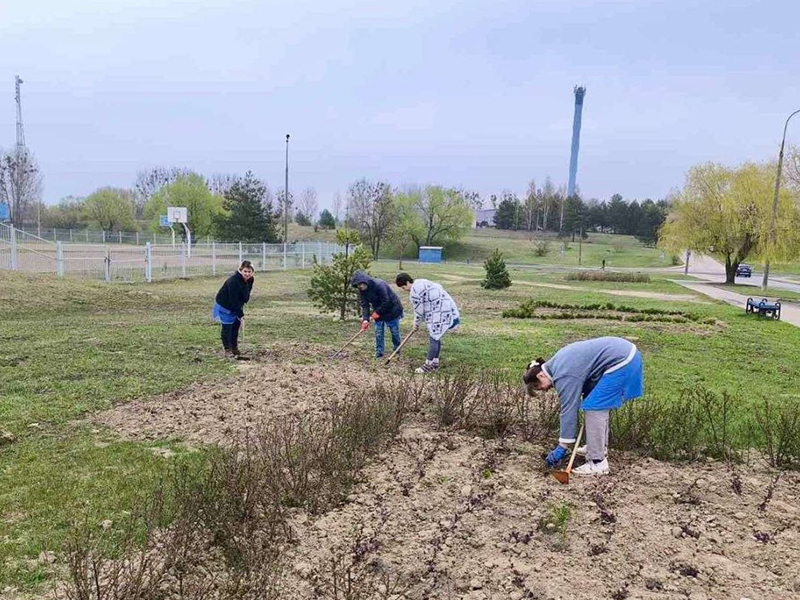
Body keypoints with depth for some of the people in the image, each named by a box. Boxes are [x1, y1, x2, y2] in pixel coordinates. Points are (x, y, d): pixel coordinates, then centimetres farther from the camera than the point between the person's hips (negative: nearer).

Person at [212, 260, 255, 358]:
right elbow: (233, 300, -31)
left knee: (236, 326, 10)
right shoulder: (233, 281, -33)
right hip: (225, 305, -7)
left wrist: (240, 312, 3)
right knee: (227, 327, -3)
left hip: (237, 306, 7)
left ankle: (235, 348, 21)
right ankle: (227, 349, 8)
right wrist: (241, 315, -29)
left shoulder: (250, 280, -10)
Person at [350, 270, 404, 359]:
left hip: (392, 310, -6)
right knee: (378, 333, 3)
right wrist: (365, 319, -24)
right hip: (378, 312, 6)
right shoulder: (362, 290, -10)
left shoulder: (379, 285, -32)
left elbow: (385, 302, -29)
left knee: (395, 331, 5)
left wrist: (377, 312, -23)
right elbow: (364, 305, -12)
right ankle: (379, 352, 12)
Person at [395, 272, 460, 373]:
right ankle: (435, 362, 24)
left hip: (442, 313, -11)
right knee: (435, 337, 16)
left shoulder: (414, 292, -15)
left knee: (433, 338, -6)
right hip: (447, 308, 11)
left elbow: (419, 311, -9)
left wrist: (416, 324, 9)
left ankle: (429, 365, 0)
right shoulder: (420, 283, 14)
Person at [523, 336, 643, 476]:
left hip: (621, 362, -10)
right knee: (598, 405, 19)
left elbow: (568, 410, -13)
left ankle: (598, 462, -5)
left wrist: (561, 447, -7)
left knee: (594, 409, -8)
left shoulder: (563, 376, -15)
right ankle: (600, 447, 32)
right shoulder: (556, 363, 12)